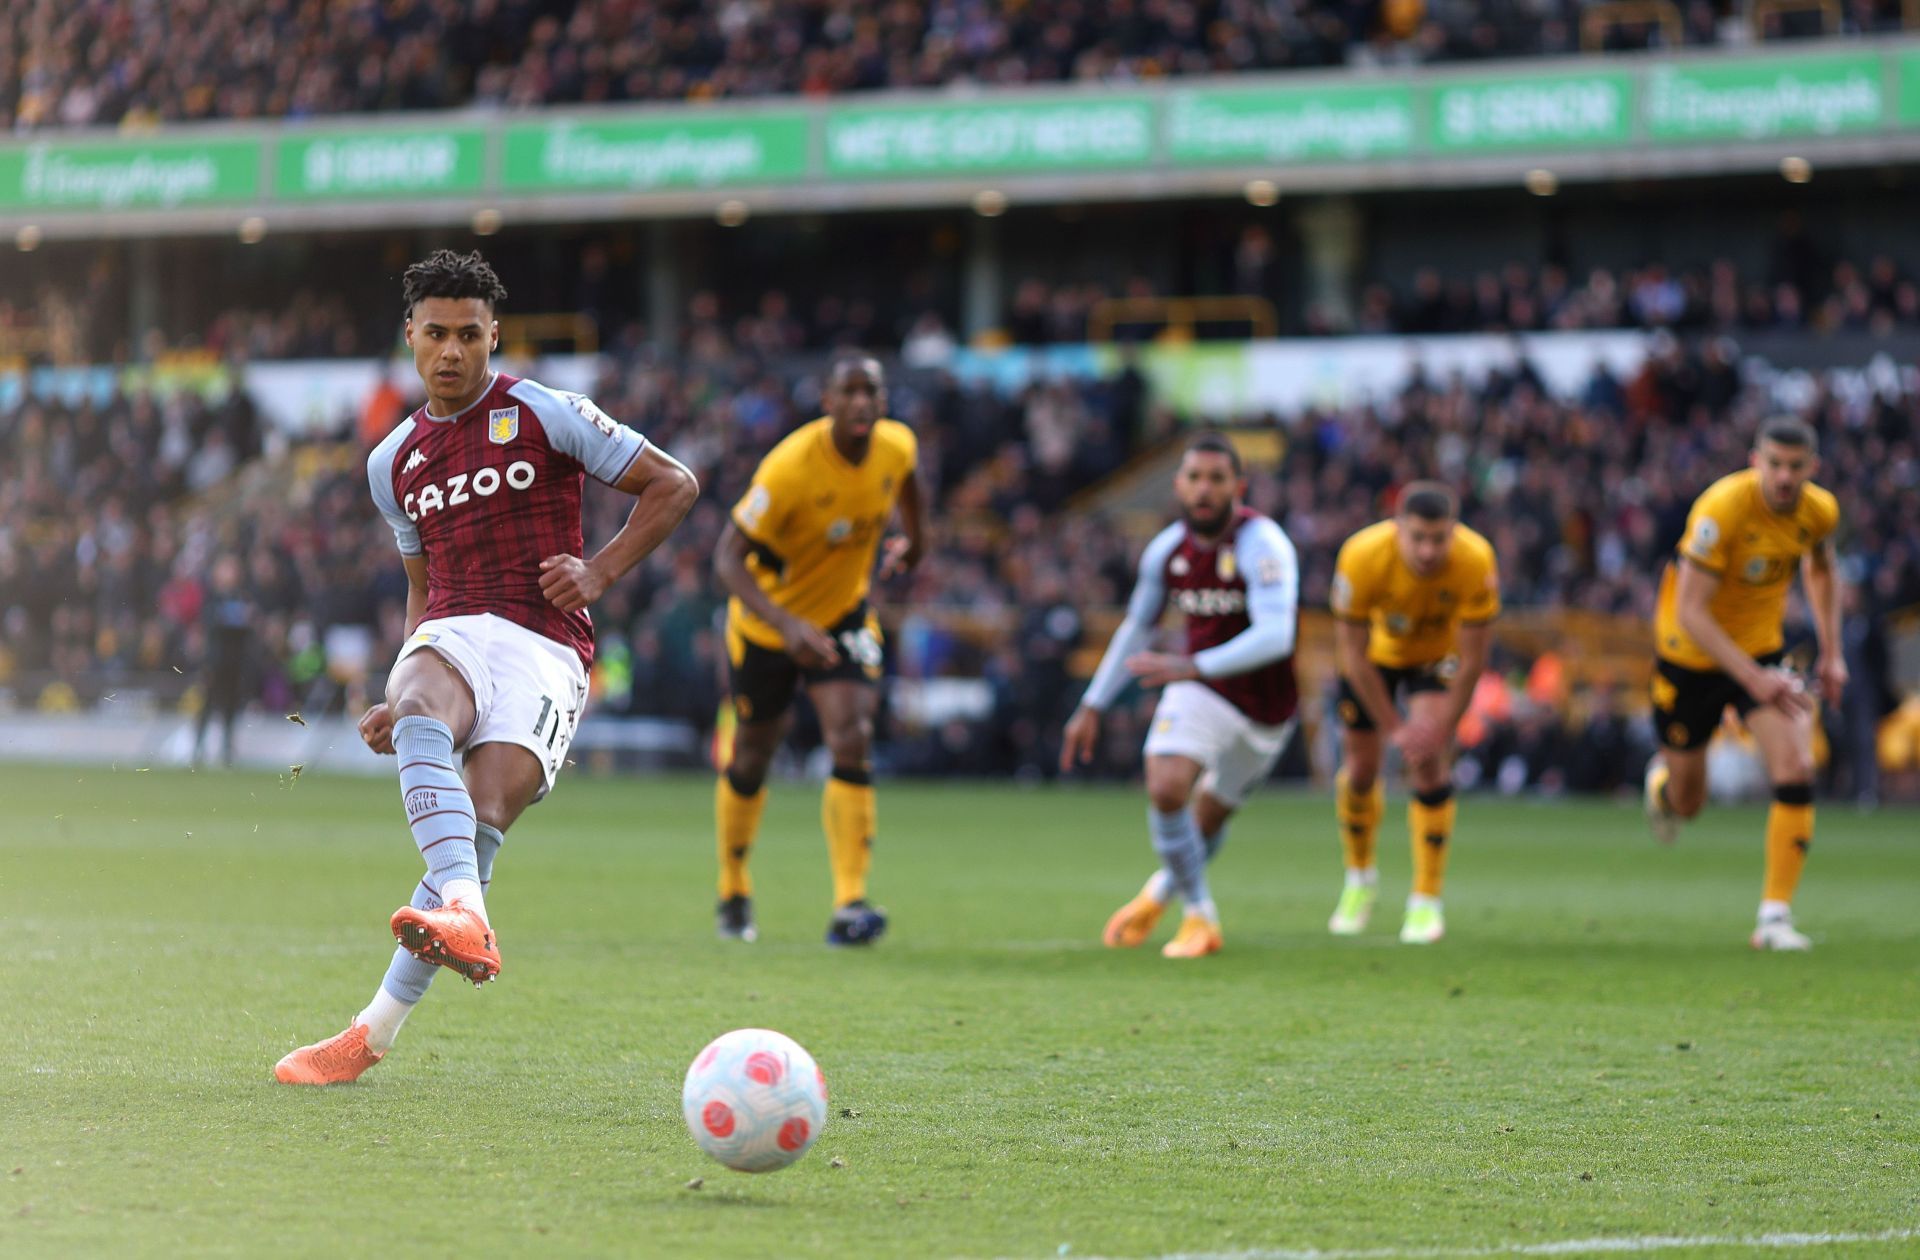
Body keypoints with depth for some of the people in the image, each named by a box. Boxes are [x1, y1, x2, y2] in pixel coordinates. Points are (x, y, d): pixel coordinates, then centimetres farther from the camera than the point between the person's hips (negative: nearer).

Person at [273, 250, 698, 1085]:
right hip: (450, 636, 3)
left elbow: (673, 485, 8)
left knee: (483, 817, -25)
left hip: (545, 648, -3)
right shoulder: (394, 462, 20)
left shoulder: (544, 415, 6)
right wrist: (397, 699, 19)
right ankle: (464, 914, -57)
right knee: (423, 720, -36)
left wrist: (599, 573, -3)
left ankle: (377, 1029, -26)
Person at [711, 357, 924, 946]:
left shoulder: (898, 447, -15)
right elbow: (728, 557, -32)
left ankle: (849, 905, -23)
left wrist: (912, 538, 22)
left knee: (853, 742, -18)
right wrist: (787, 625, -44)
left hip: (844, 612, 3)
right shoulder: (791, 466, -31)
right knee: (751, 761, 12)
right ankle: (733, 892, 37)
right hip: (767, 619, -3)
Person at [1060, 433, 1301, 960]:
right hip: (1199, 694, 2)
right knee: (1166, 792, -22)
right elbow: (1137, 627, 10)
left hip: (1264, 709, -2)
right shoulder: (1167, 550, -7)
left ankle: (1163, 891, 45)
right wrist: (1092, 706, 9)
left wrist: (1194, 667, -48)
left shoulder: (1262, 545, -25)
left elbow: (1274, 637, -37)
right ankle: (1199, 915, 0)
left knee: (1207, 822, 12)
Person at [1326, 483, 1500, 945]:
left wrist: (1441, 728, -23)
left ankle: (1427, 901, -6)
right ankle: (1359, 878, 32)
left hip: (1438, 655, -1)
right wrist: (1393, 727, -22)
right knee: (1360, 771, 4)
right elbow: (1354, 651, -24)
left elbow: (1473, 659, -24)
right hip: (1377, 654, 1)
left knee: (1429, 764, -17)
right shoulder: (1361, 557, -35)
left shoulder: (1476, 562, -35)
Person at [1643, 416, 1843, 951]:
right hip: (1691, 653, -4)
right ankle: (1663, 779, 50)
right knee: (1687, 803, 10)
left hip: (1762, 650, 4)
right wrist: (1753, 679, -35)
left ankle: (1775, 917, -11)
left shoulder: (1820, 511, -11)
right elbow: (1690, 613, -30)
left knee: (1795, 770, -18)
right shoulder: (1722, 508, -29)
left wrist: (1832, 652, 9)